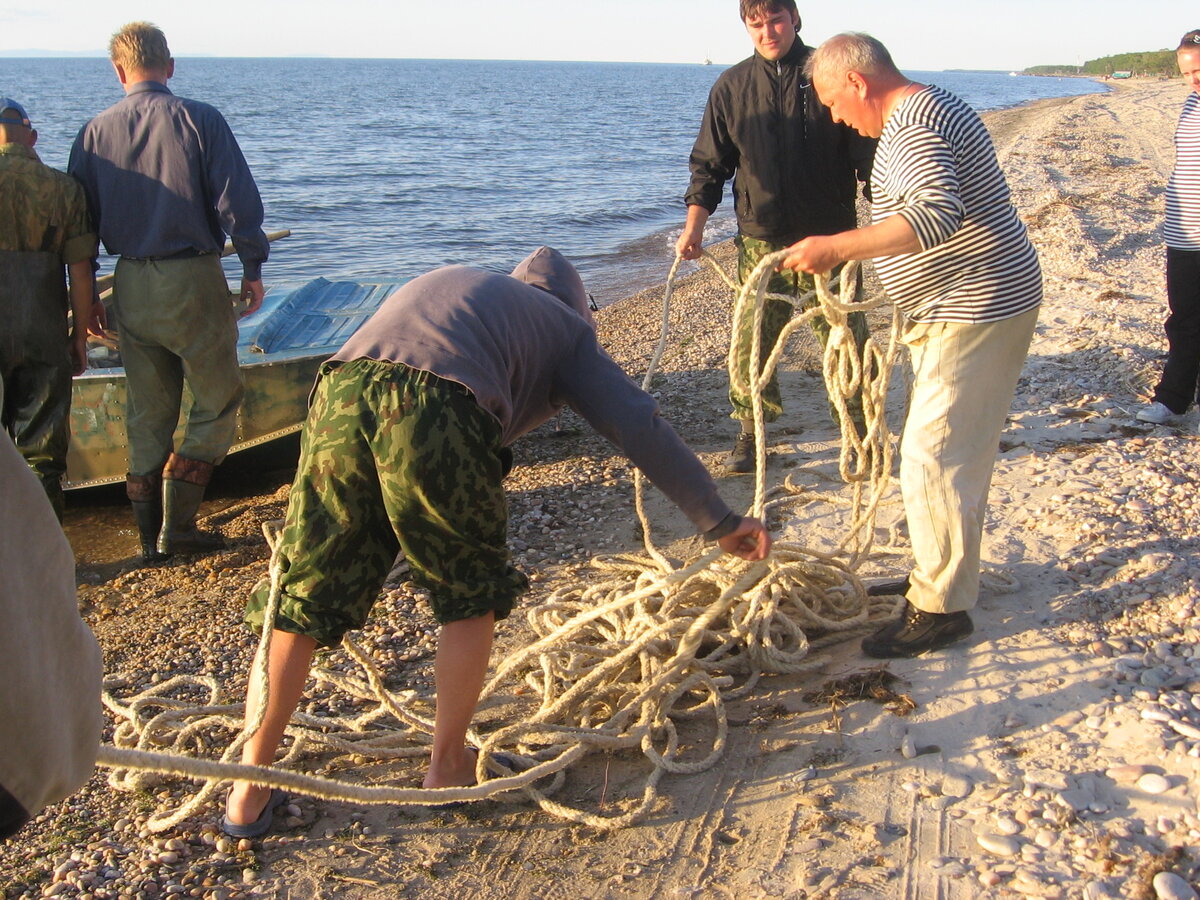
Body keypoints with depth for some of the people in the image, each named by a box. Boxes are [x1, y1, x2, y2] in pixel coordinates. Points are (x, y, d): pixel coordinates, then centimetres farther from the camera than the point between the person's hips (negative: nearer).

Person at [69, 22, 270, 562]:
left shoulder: (95, 133, 4)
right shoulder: (201, 121, -6)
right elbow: (238, 202, -12)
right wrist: (253, 268, 0)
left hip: (131, 287, 4)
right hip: (194, 280, -4)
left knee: (147, 414, 13)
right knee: (216, 404, 8)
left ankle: (151, 537, 18)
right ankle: (177, 526, 2)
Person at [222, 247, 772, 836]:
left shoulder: (449, 283, 41)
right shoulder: (565, 327, 27)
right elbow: (639, 428, 18)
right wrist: (720, 523, 23)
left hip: (341, 393, 5)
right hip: (436, 414, -4)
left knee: (302, 593, 14)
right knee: (472, 594, 19)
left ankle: (250, 791, 21)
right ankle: (448, 764, 28)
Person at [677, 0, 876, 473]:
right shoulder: (731, 87, 6)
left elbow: (867, 154, 0)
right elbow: (710, 163, 9)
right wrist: (694, 224, -2)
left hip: (829, 236, -1)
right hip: (760, 239, 2)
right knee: (751, 340, 1)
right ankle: (750, 432, 16)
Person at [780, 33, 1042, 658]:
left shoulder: (916, 125, -19)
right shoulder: (924, 112, 15)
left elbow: (939, 213, -36)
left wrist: (838, 247, -37)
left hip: (979, 308, -11)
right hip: (959, 308, 11)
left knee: (934, 454, -9)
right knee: (958, 451, 19)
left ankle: (941, 607, -1)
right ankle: (947, 568, 32)